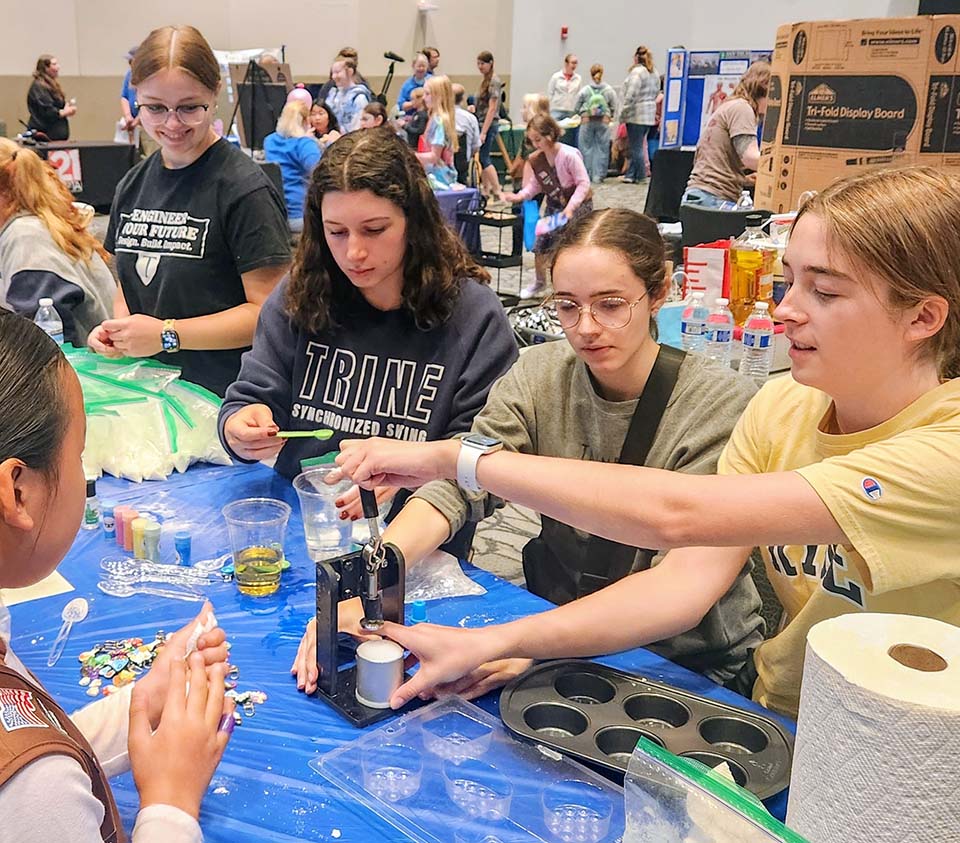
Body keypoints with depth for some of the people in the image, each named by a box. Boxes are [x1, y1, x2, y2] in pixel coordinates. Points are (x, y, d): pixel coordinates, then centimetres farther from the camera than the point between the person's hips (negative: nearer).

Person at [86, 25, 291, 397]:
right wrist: (117, 327, -4)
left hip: (225, 398, -6)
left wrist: (168, 334, -21)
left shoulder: (244, 189, -16)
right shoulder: (133, 185, 6)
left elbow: (269, 310, -18)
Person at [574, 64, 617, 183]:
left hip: (587, 121, 0)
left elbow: (576, 108, 1)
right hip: (603, 122, 0)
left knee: (586, 147, 6)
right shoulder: (609, 91, -1)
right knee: (602, 148, 5)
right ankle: (598, 175, 4)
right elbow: (614, 108, 1)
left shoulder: (584, 90, -3)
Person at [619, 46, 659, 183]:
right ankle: (631, 174, 15)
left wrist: (623, 113, -13)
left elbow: (631, 95, -18)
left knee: (636, 146, -1)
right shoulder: (654, 73, 13)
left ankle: (640, 176, 3)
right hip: (650, 114, 9)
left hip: (636, 114, -9)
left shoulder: (637, 72, -14)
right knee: (638, 145, 11)